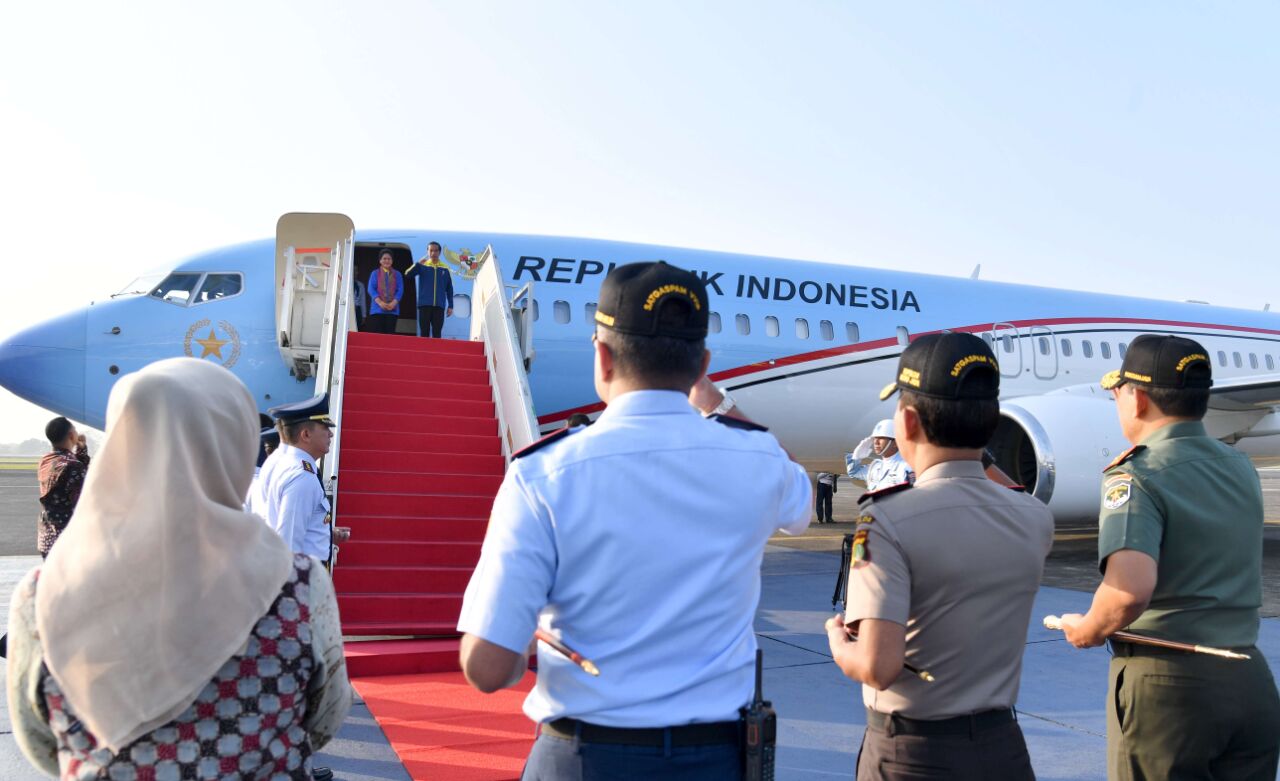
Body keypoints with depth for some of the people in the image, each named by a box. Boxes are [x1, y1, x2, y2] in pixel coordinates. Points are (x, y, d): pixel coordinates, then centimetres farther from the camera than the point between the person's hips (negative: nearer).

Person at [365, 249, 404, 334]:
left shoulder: (397, 274, 14)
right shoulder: (375, 273, 11)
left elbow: (400, 290, 5)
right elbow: (371, 289, 1)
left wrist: (393, 303, -12)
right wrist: (380, 302, -15)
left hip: (392, 309, 1)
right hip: (378, 309, -1)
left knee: (390, 333, -5)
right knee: (377, 334, -8)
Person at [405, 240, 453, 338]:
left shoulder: (445, 268, 9)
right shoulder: (422, 266, 5)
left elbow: (449, 289, 12)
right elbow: (407, 275, -8)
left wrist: (450, 306, 8)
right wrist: (418, 264, -19)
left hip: (439, 306, 1)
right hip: (424, 305, -1)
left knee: (437, 333, 1)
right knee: (424, 332, 1)